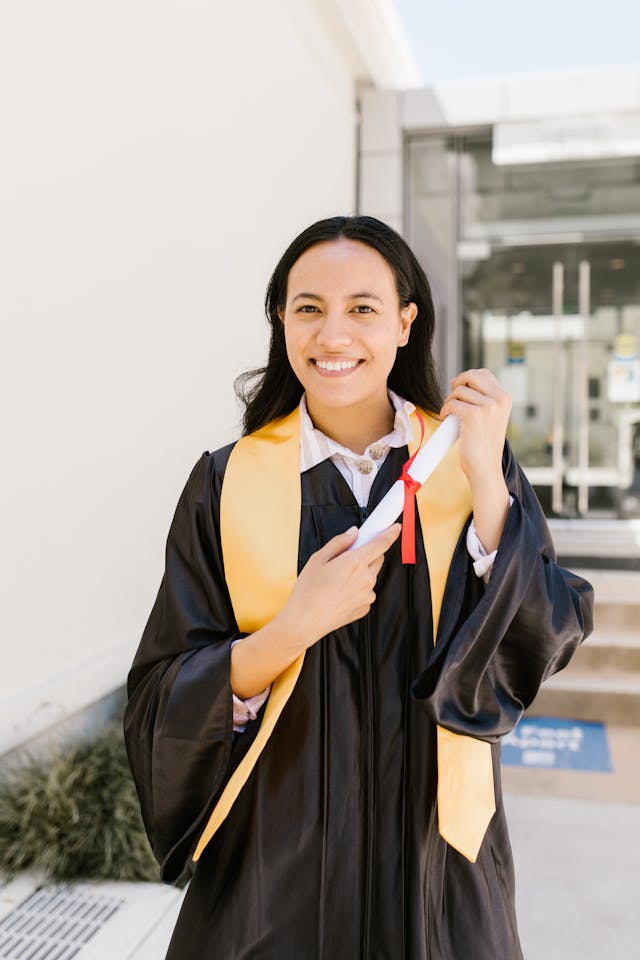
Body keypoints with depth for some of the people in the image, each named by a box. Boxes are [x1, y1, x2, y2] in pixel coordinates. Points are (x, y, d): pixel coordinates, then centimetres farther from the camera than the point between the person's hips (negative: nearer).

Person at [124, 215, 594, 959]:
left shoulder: (469, 463, -5)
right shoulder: (228, 484, -9)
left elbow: (546, 642, -13)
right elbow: (162, 700, -9)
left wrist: (487, 483, -22)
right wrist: (296, 627, -24)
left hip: (435, 846, 2)